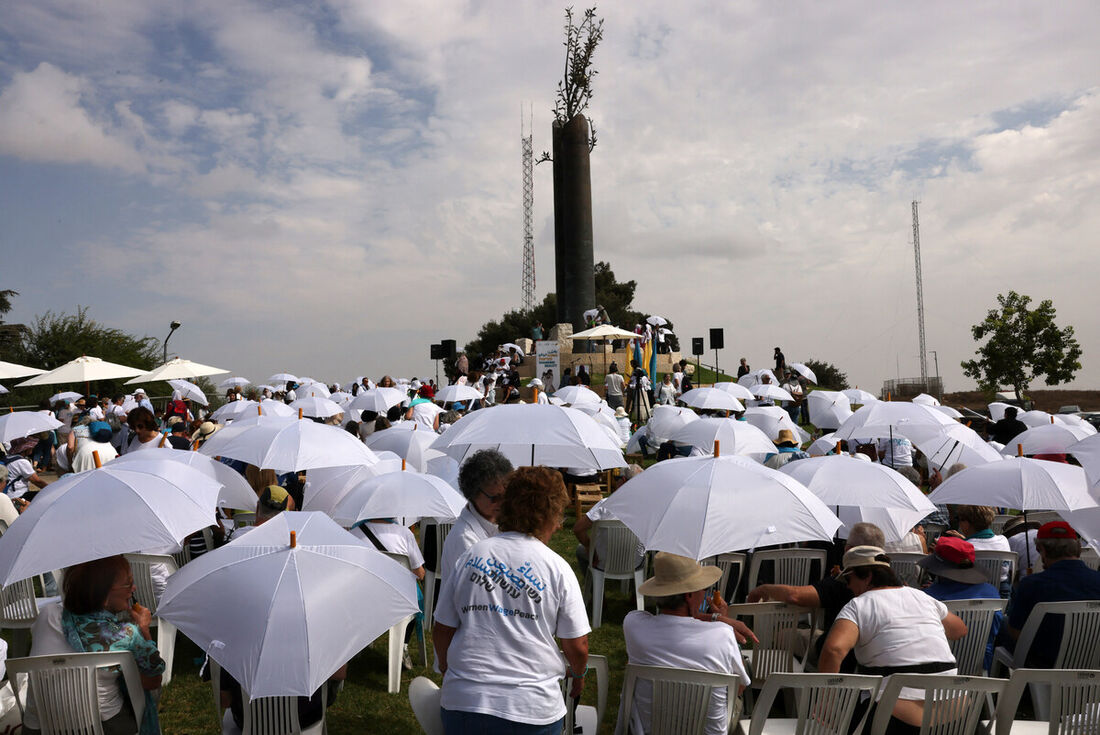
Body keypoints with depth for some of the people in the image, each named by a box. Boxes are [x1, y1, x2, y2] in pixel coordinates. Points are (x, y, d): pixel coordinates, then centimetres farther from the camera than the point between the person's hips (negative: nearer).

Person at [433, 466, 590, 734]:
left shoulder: (468, 557, 1)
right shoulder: (557, 568, -6)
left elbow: (442, 631, 6)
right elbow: (577, 646, -3)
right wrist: (577, 675, 19)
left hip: (462, 703, 2)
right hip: (533, 711, -2)